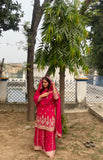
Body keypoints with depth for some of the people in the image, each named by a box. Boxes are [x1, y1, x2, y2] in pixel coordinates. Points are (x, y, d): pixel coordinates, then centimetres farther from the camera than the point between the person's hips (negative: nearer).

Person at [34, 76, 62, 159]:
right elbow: (36, 99, -1)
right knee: (40, 130, 13)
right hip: (41, 113, 4)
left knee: (49, 131, -2)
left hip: (49, 113, -4)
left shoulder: (52, 90, -5)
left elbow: (56, 98, -23)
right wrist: (42, 95, -16)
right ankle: (40, 145, 34)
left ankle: (50, 150, 7)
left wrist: (53, 87, -25)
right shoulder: (40, 90, 6)